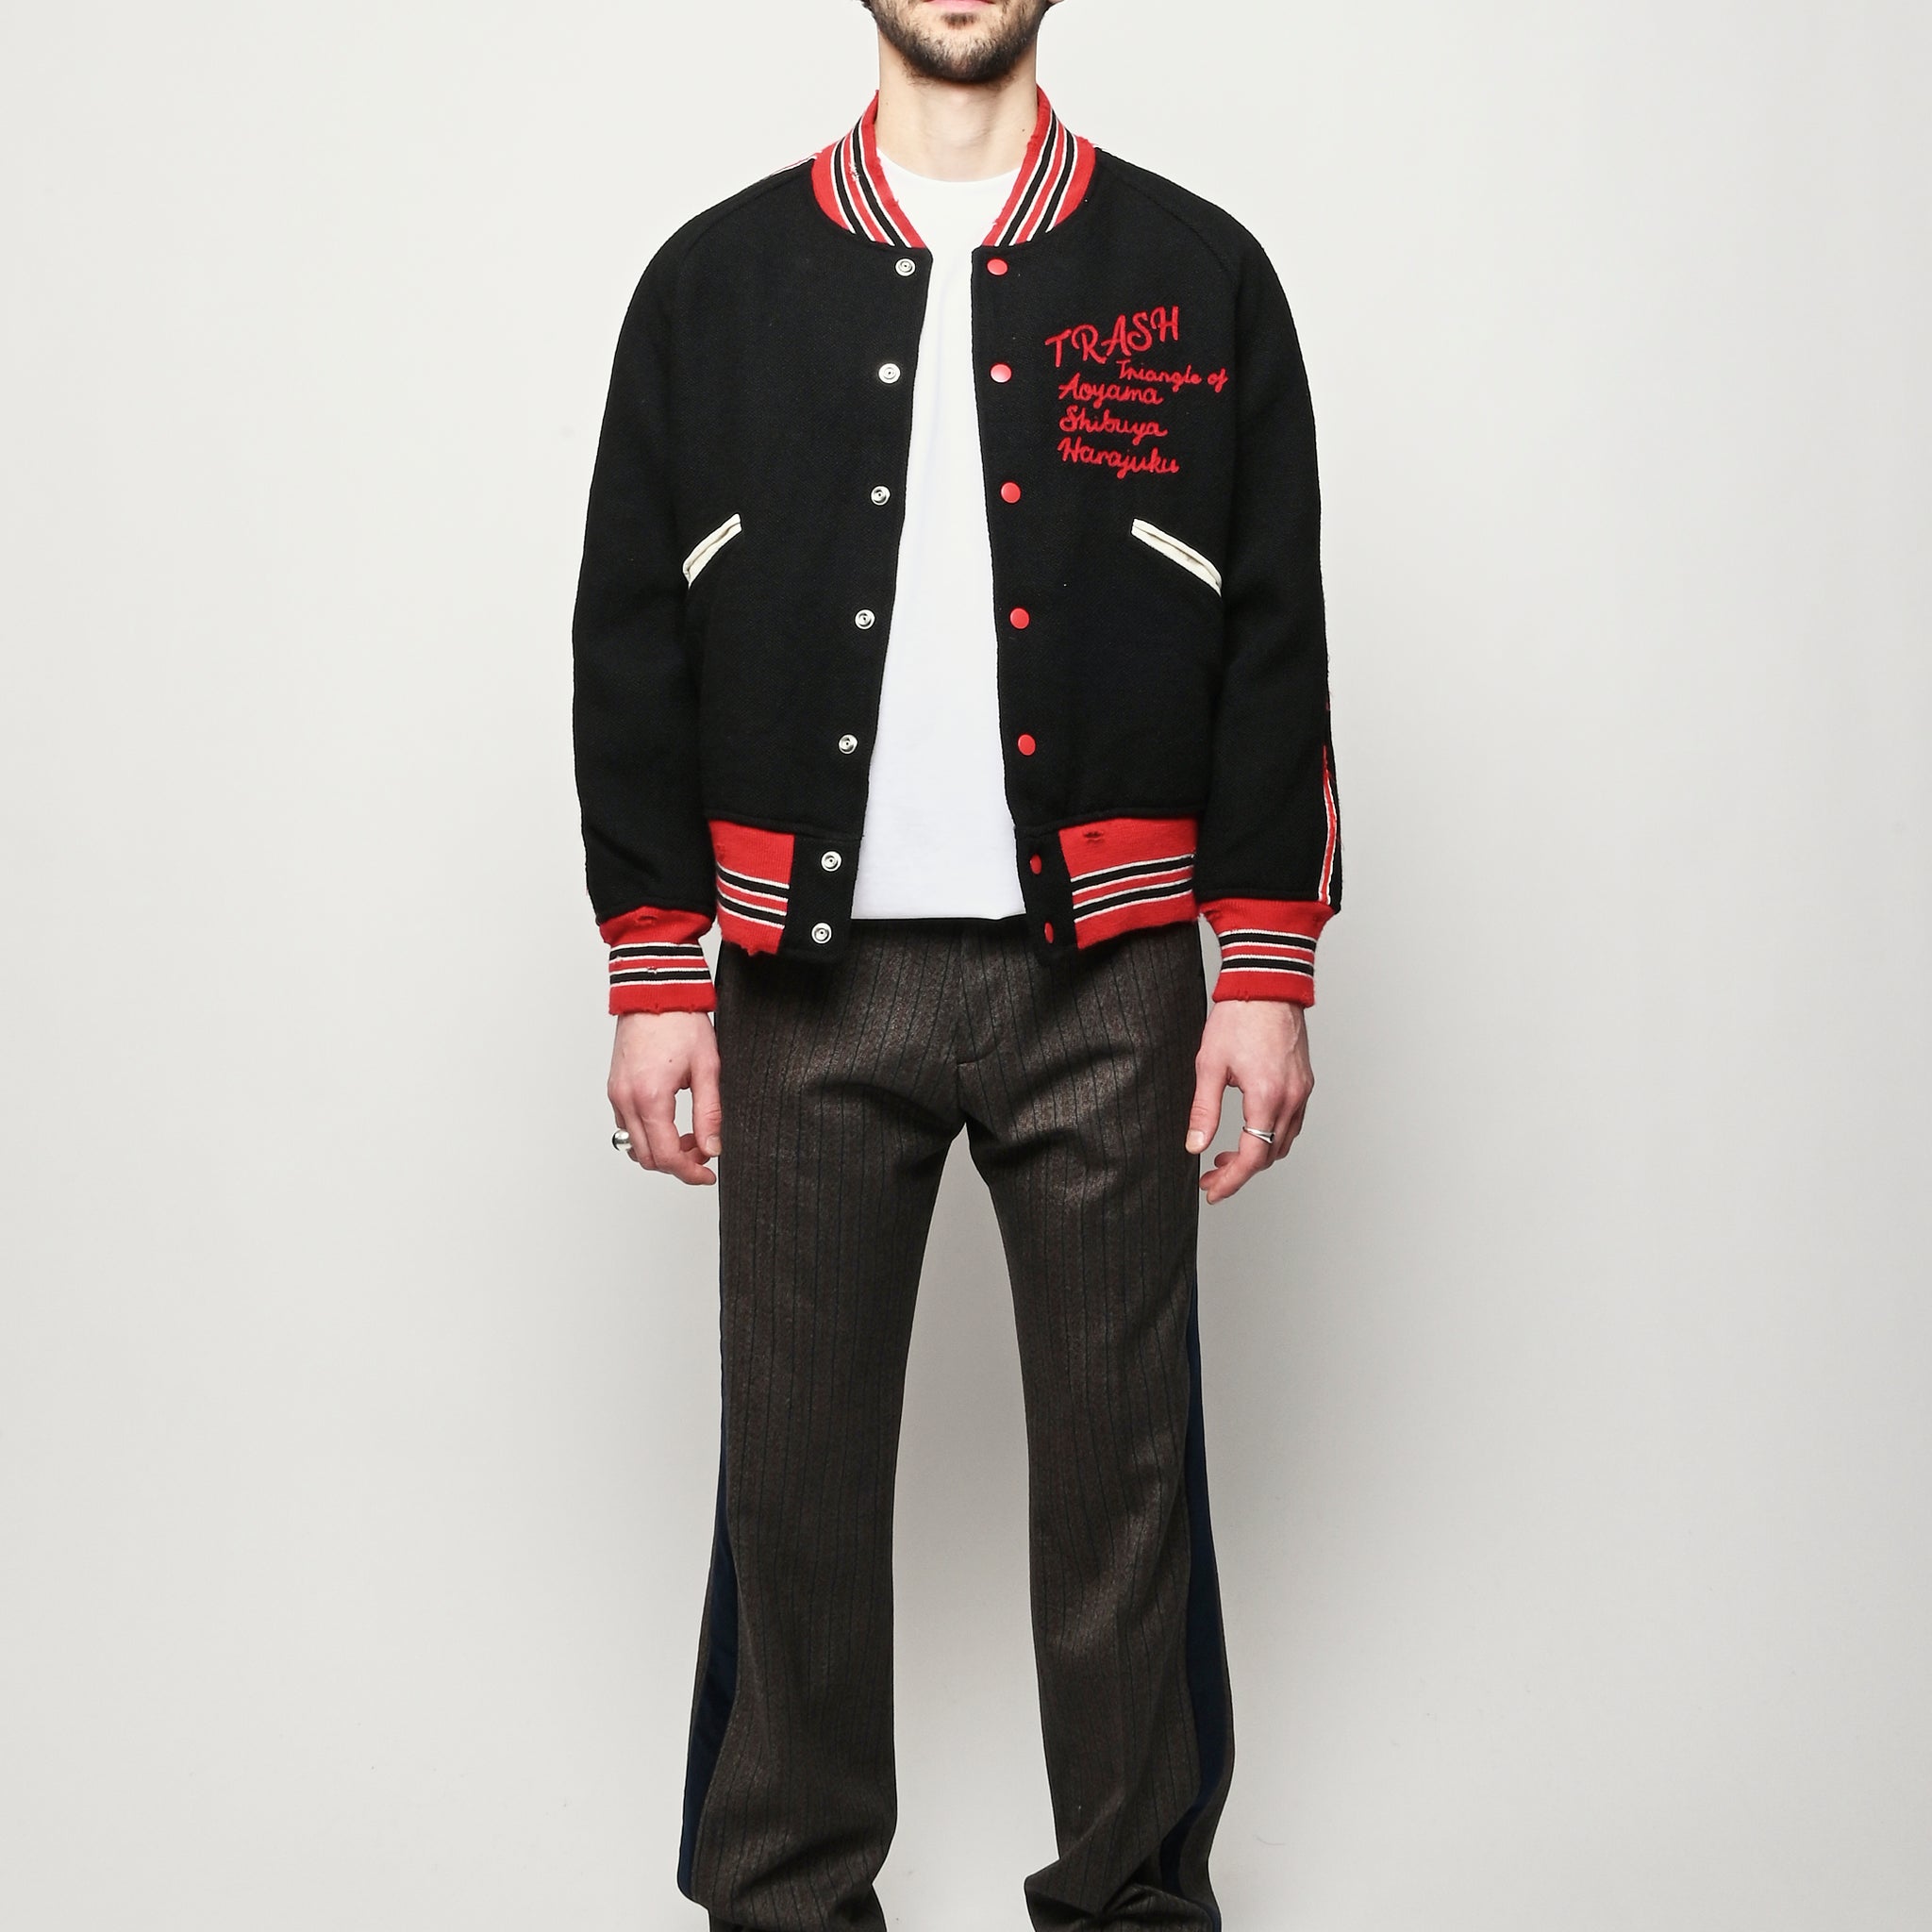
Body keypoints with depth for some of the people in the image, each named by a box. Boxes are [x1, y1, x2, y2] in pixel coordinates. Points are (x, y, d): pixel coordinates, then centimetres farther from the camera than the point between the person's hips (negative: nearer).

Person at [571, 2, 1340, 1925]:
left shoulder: (1196, 274, 6)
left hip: (1104, 983, 0)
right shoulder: (718, 281, 7)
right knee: (797, 1459, 7)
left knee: (1122, 1458, 7)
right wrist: (653, 980, 1)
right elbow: (632, 641, 6)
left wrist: (1267, 976, -1)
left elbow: (1275, 645, 4)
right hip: (813, 979, 1)